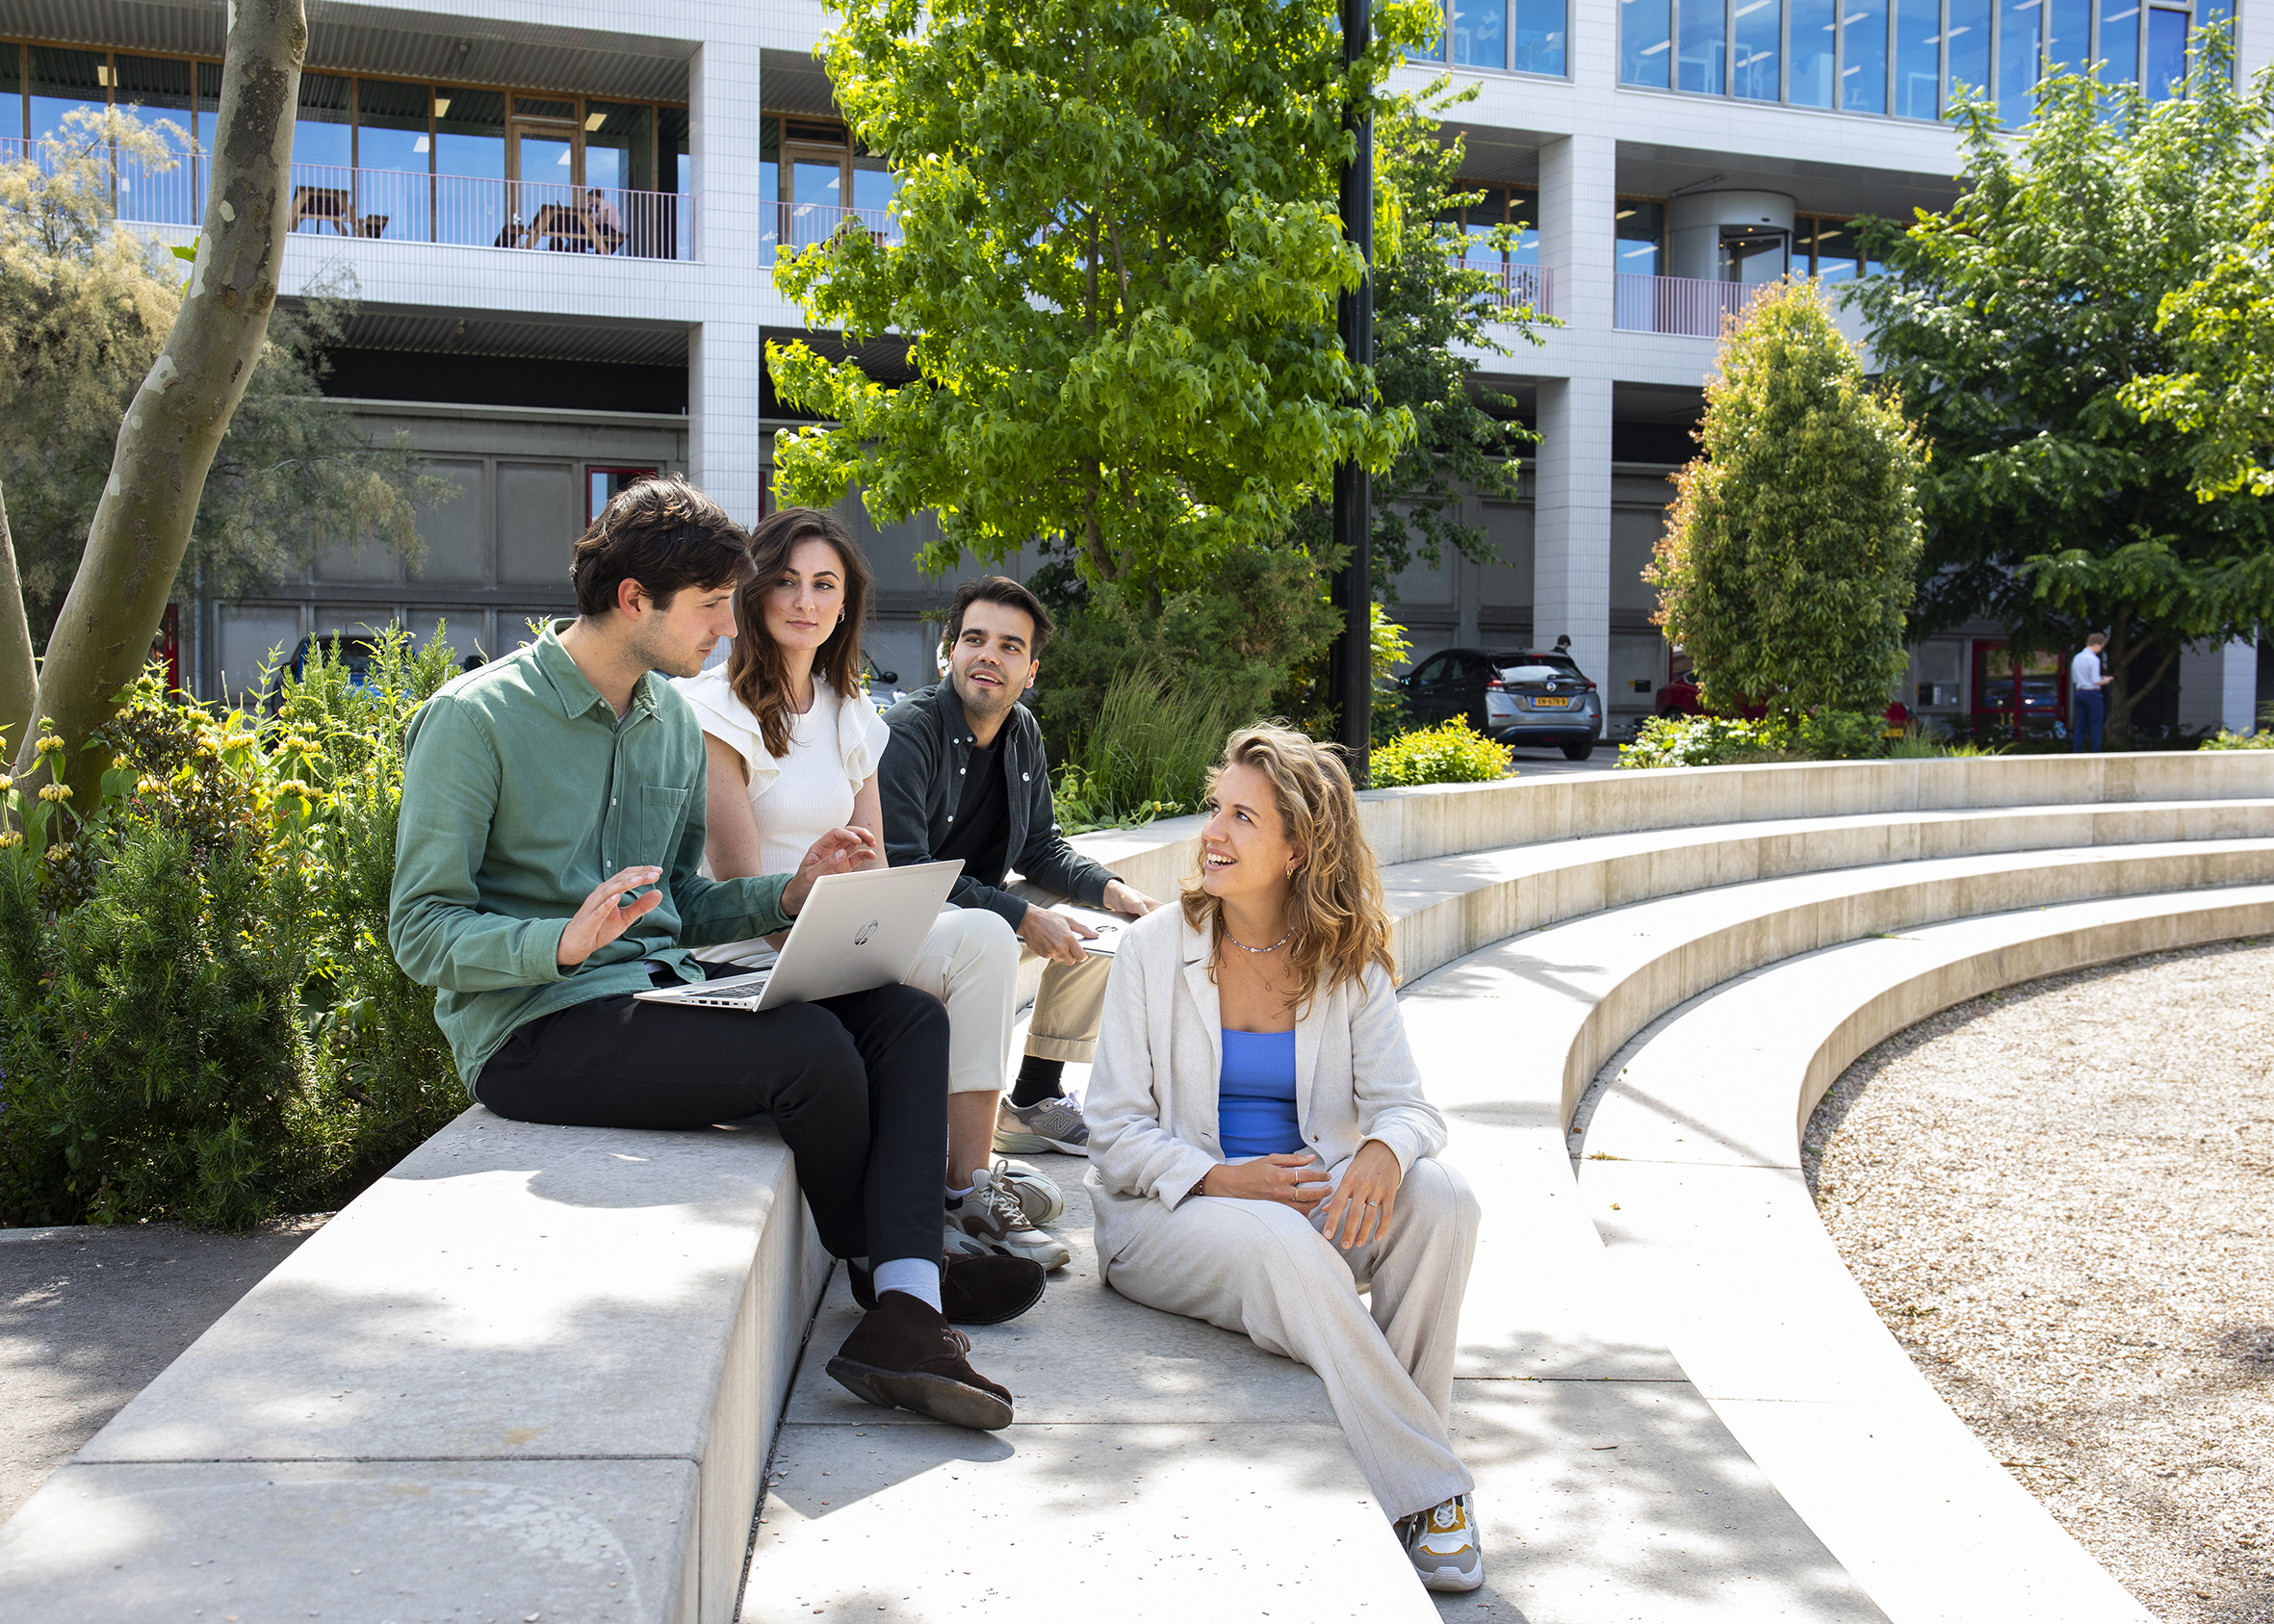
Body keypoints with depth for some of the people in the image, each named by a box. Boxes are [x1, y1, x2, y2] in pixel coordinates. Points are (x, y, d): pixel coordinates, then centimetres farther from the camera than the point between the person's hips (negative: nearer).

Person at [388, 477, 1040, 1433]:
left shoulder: (674, 721, 14)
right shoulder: (476, 718, -9)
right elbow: (421, 932, -11)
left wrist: (787, 894, 2)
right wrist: (563, 942, -29)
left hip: (658, 994, 8)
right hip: (534, 1031, -8)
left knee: (908, 1015, -11)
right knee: (810, 1049, -26)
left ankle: (903, 1314, -26)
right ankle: (880, 1263, 4)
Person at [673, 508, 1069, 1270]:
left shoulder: (851, 713, 14)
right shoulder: (716, 708, -6)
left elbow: (872, 870, 11)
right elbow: (742, 884, -13)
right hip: (749, 955, -6)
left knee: (984, 938, -22)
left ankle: (967, 1175, -19)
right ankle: (962, 1188, -13)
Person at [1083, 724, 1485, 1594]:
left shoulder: (1349, 964, 2)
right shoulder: (1155, 950, -4)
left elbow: (1403, 1101, -4)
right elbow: (1116, 1128, -5)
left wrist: (1384, 1150, -30)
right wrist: (1222, 1180, -23)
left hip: (1308, 1197, 3)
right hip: (1169, 1212, -3)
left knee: (1442, 1199, -26)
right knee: (1282, 1245, -36)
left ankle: (1402, 1444, -11)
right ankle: (1425, 1489, -23)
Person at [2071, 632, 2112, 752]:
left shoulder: (2077, 658, 11)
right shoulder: (2093, 659, -14)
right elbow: (2096, 681, -19)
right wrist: (2106, 680, 2)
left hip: (2079, 693, 8)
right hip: (2092, 694, -8)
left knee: (2081, 726, 10)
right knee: (2096, 726, -2)